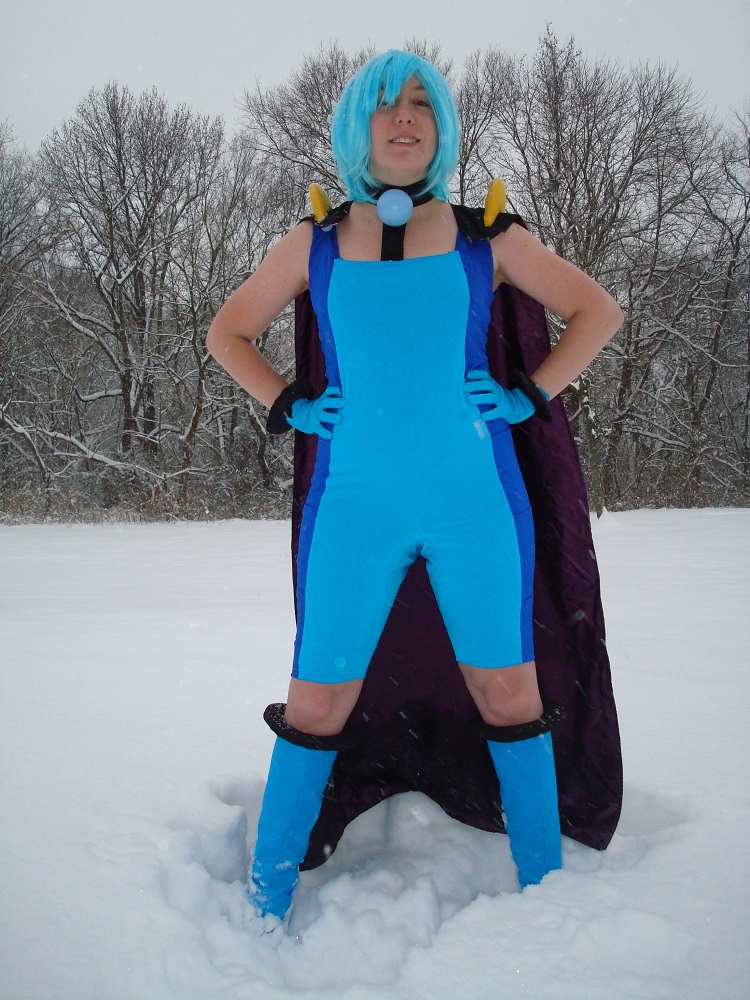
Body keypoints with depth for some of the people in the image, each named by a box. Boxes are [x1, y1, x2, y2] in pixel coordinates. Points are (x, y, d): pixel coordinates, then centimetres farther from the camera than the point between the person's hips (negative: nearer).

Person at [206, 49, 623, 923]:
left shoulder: (484, 238, 7)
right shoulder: (314, 243, 9)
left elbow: (598, 311, 15)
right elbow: (227, 334, 19)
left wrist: (532, 396, 2)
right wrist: (288, 408, 5)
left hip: (475, 499, 1)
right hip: (355, 505, 0)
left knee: (509, 698, 7)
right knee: (316, 704, 4)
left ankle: (546, 890, 27)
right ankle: (266, 901, 24)